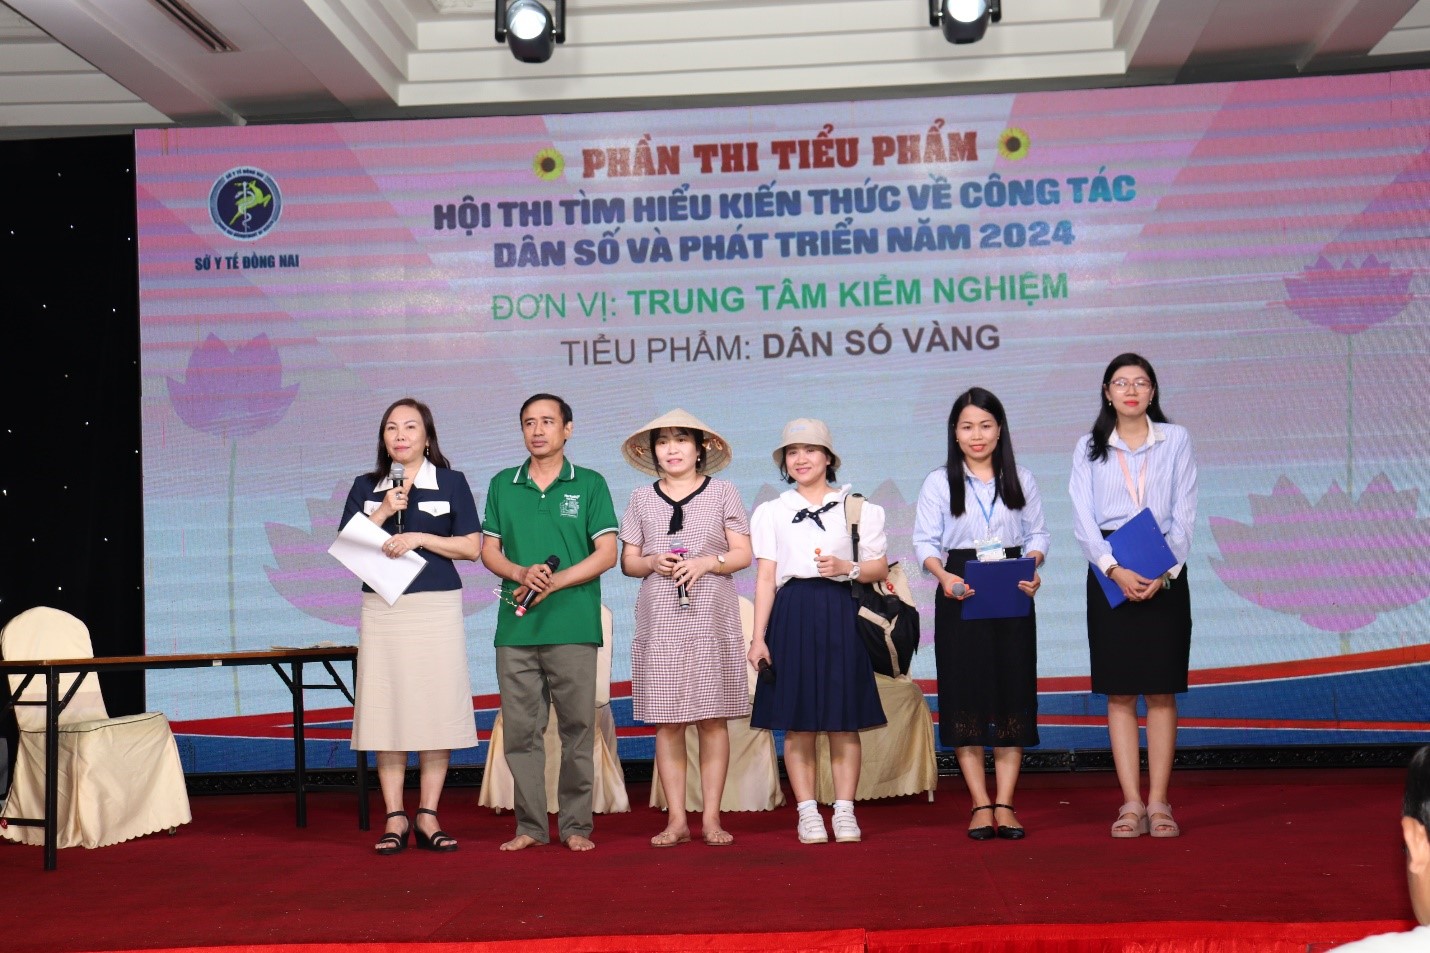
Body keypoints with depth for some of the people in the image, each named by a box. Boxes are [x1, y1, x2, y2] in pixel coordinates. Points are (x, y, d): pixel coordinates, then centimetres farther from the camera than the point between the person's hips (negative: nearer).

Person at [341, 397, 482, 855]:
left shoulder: (451, 482, 6)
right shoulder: (366, 487, 12)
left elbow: (472, 546, 0)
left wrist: (418, 537, -11)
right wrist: (383, 513, -6)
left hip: (436, 607, -1)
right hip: (382, 608, 2)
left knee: (437, 709, -3)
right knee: (385, 709, -1)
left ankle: (428, 815, 5)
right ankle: (394, 817, 5)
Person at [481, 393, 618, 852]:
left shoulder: (590, 484, 6)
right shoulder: (502, 485, 14)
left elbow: (607, 554, 0)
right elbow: (489, 551, 11)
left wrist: (553, 583, -11)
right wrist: (523, 573, -10)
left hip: (573, 625, -2)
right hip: (516, 626, 2)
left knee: (577, 727, 0)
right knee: (520, 729, 2)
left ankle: (576, 826, 7)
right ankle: (530, 826, 10)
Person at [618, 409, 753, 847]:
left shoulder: (723, 493, 7)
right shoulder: (642, 499, 12)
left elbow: (743, 554, 4)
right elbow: (627, 560, 12)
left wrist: (707, 562, -12)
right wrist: (653, 563, -8)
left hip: (712, 619, -1)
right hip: (659, 622, 1)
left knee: (712, 720, -1)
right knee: (666, 722, 0)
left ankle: (711, 817, 6)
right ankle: (676, 819, 6)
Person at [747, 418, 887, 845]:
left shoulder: (858, 507, 9)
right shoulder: (771, 512, 10)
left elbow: (880, 568, 8)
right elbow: (765, 578, 7)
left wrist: (846, 568, -12)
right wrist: (758, 637, 0)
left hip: (842, 616, 0)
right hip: (793, 616, 0)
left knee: (844, 722, 0)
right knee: (797, 723, 0)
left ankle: (844, 811, 9)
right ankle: (807, 812, 9)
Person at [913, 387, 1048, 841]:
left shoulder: (1021, 480, 11)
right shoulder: (938, 483, 5)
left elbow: (1037, 534, 9)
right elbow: (925, 541, 0)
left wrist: (1033, 569, -11)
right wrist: (944, 576, -18)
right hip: (960, 596, -1)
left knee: (1013, 694, -1)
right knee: (964, 696, -3)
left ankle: (1005, 804, 5)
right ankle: (980, 804, 4)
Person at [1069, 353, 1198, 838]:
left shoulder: (1175, 440, 6)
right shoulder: (1089, 448, 7)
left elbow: (1184, 513, 2)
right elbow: (1082, 517, -1)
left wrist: (1165, 573, -11)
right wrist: (1114, 570, -15)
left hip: (1165, 575, 0)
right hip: (1109, 575, 0)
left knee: (1161, 690, 0)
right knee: (1119, 692, 0)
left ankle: (1158, 802, 5)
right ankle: (1131, 803, 3)